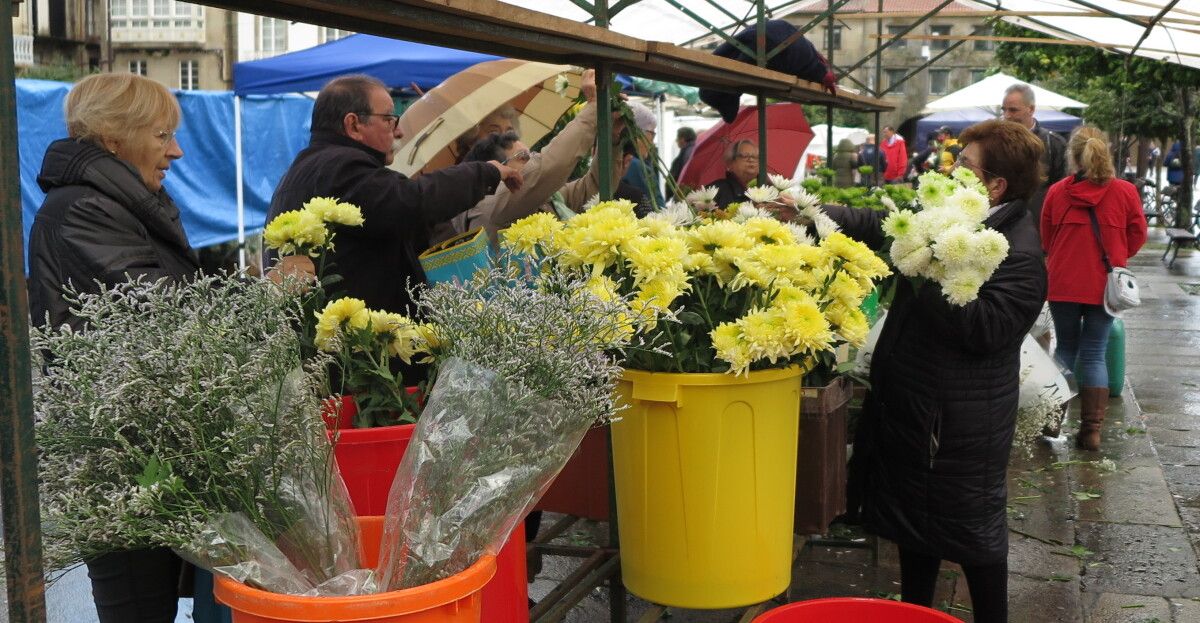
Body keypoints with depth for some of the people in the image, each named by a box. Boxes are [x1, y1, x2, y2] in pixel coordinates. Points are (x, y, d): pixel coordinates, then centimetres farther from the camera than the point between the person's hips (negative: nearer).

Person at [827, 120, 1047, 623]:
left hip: (961, 426, -9)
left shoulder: (1022, 255, -20)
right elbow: (874, 224, 12)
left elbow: (983, 328, -29)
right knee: (914, 523, 21)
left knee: (970, 530, 6)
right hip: (914, 408, 9)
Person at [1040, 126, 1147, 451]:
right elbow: (1137, 236, 3)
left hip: (1063, 284, 0)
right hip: (1104, 285, 0)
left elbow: (1045, 240, 5)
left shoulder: (1056, 191, -7)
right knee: (1095, 354, 7)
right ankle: (1092, 429, 4)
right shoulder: (1125, 192, -8)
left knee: (1066, 349, 17)